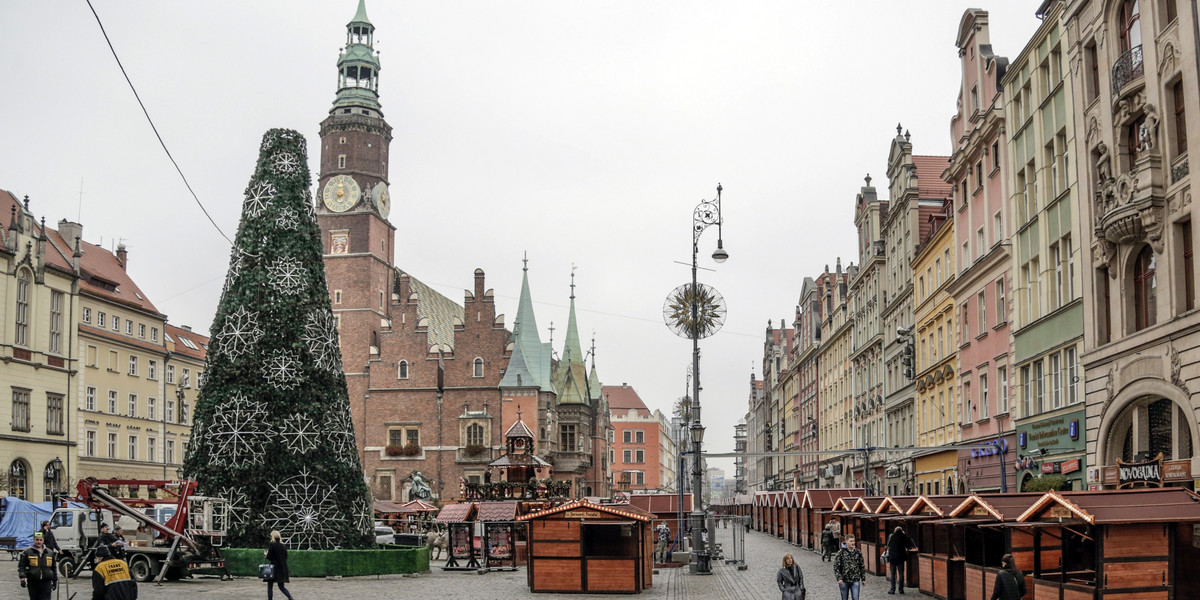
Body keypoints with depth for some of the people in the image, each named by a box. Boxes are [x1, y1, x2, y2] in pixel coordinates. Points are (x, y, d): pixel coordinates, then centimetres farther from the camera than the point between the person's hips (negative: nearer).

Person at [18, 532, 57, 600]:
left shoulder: (50, 553, 12)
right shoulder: (27, 552, 2)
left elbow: (54, 568, 20)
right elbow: (21, 566, 0)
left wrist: (55, 580, 20)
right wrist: (22, 578, -12)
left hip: (46, 583, 1)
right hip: (33, 582, -1)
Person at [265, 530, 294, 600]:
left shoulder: (272, 545, -11)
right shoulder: (283, 546, 6)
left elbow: (269, 557, -12)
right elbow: (286, 557, 11)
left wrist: (266, 554, 8)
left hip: (274, 568, -6)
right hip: (283, 569, 6)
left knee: (270, 586, 6)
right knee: (281, 586, 13)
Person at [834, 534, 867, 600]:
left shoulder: (858, 552, 2)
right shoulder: (841, 553, -6)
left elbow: (862, 566, 10)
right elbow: (836, 566, -7)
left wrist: (863, 578, 10)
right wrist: (839, 578, -15)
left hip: (855, 580, 1)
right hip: (844, 581, -1)